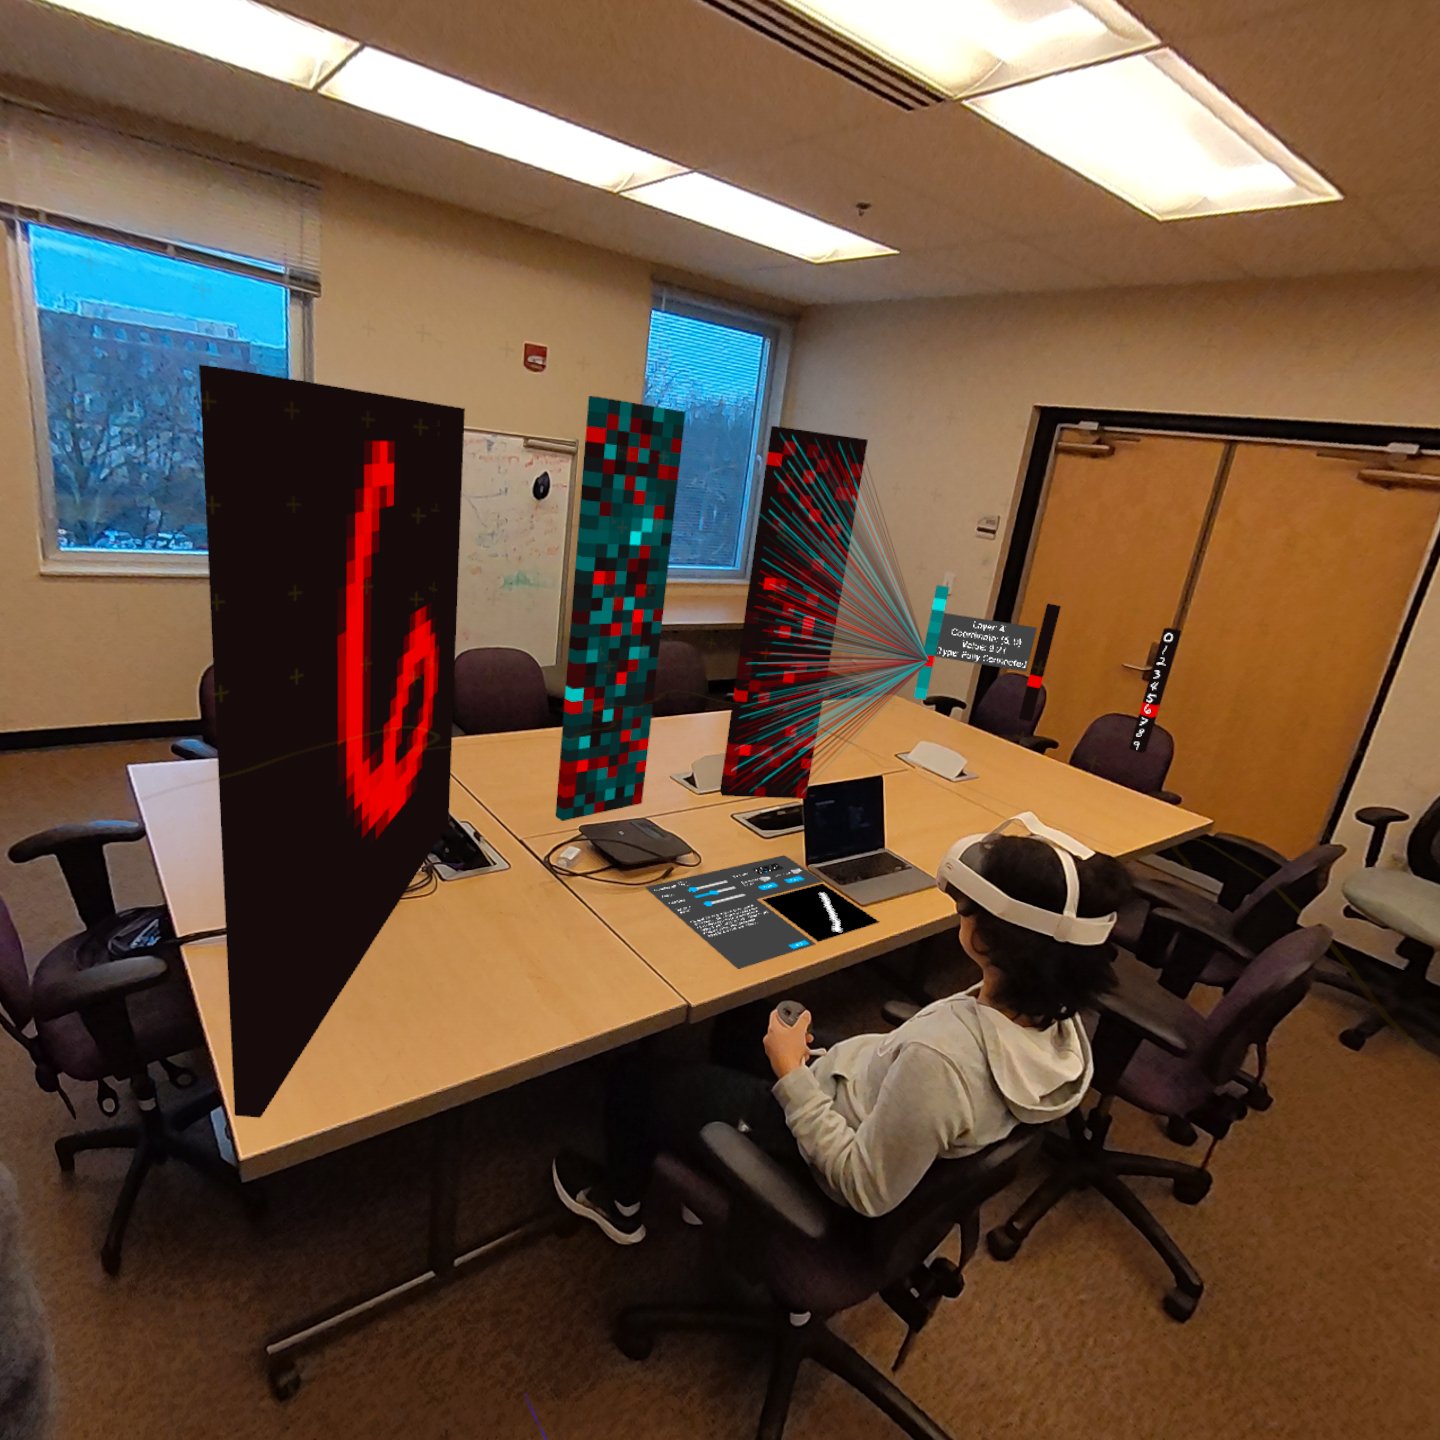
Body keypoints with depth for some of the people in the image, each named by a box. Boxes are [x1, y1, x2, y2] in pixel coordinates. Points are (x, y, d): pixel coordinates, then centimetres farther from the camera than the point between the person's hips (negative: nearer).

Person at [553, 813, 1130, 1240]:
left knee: (634, 1076, 12)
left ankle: (620, 1204, 44)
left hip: (812, 1150, -7)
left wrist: (793, 1076, -21)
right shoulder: (1053, 1016, -17)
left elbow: (868, 1191, -28)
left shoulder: (940, 1058, -42)